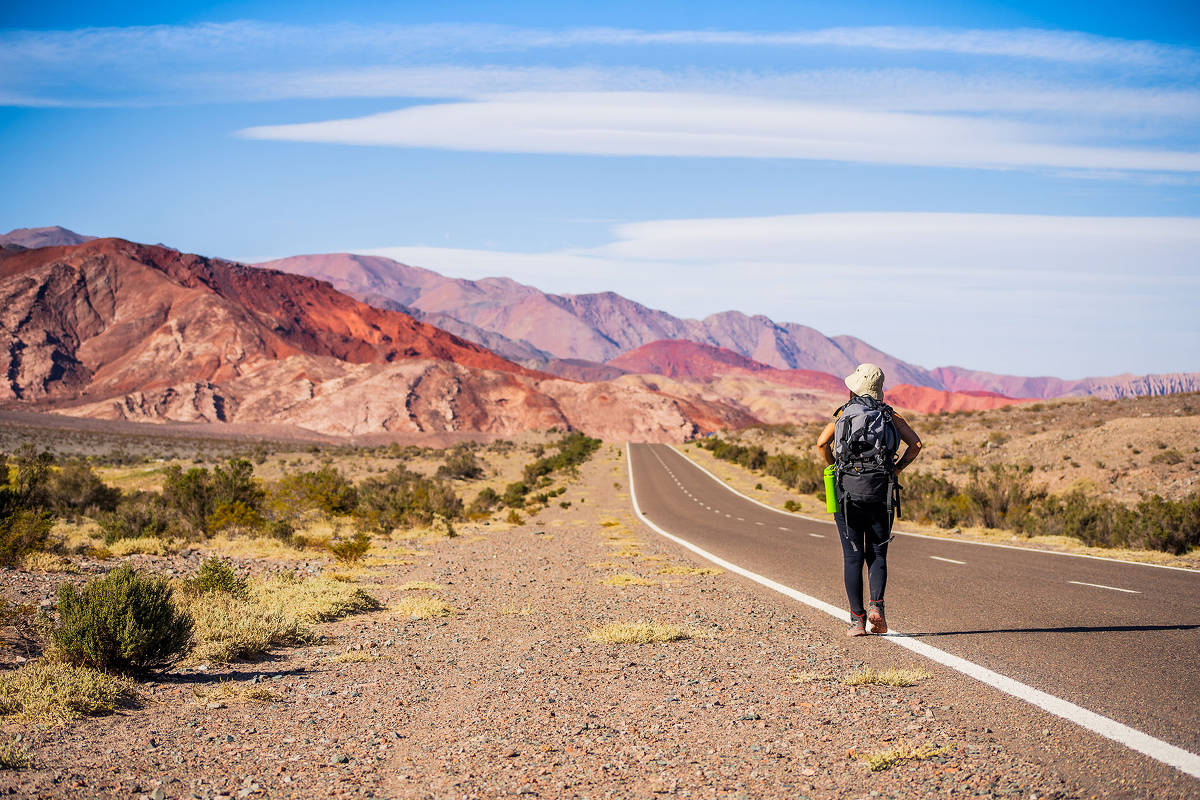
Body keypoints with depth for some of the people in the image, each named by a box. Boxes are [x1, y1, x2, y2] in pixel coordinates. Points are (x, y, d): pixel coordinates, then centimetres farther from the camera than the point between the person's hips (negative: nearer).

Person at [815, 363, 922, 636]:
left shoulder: (844, 413, 5)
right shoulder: (890, 415, 9)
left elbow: (822, 442, -10)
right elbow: (915, 443, -2)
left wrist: (834, 466, 6)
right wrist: (897, 469, 8)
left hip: (848, 491, -1)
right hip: (881, 491, 1)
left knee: (853, 557, 3)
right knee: (877, 555, 10)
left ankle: (857, 619, -1)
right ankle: (876, 606, -11)